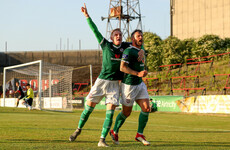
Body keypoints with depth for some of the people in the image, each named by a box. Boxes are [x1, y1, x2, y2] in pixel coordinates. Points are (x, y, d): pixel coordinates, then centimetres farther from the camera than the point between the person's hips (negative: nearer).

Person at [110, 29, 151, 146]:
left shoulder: (141, 50, 14)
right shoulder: (129, 51, -15)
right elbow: (122, 67, -25)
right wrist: (137, 73, -32)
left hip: (140, 84, 8)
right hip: (129, 85, -8)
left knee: (146, 109, -4)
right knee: (126, 112, 3)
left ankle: (139, 135, 6)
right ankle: (114, 132, 25)